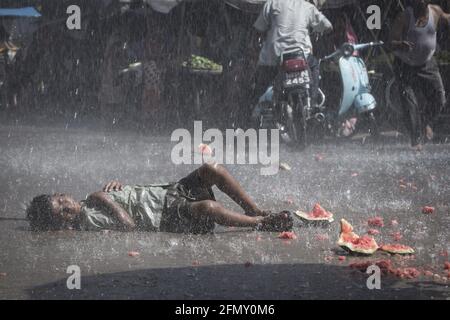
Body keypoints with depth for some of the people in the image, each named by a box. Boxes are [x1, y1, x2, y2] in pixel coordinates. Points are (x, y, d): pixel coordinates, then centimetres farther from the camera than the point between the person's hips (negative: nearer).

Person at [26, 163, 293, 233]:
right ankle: (262, 223, -14)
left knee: (212, 170, -9)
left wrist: (112, 186, 6)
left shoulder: (90, 200, 9)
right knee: (207, 207, -37)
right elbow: (129, 225, -24)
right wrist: (106, 201, -16)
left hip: (167, 192, 9)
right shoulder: (88, 222, -17)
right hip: (170, 219, -9)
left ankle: (256, 211, 2)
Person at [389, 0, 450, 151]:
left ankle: (428, 122, 24)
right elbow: (392, 42, -22)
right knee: (410, 102, -9)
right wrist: (401, 45, -42)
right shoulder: (404, 17, -19)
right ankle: (417, 140, 0)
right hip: (406, 66, -3)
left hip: (427, 64, 4)